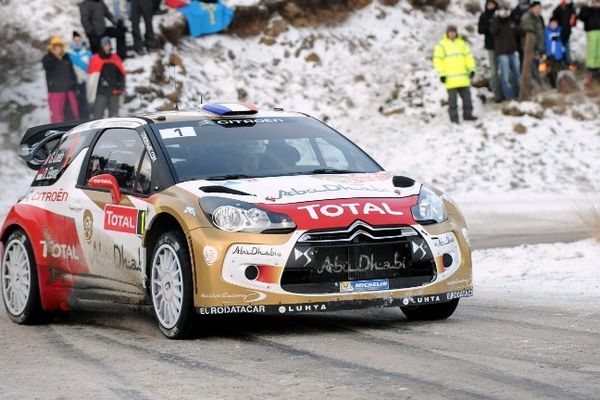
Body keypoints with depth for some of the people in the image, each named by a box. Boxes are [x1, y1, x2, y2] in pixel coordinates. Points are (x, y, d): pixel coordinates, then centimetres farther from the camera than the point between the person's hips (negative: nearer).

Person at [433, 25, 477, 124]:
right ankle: (454, 117, 2)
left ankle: (467, 114, 18)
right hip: (450, 79, -5)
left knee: (467, 96, 7)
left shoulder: (462, 43, 13)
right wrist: (442, 74, -12)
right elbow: (437, 60, -5)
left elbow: (468, 57, 15)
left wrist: (472, 69, 4)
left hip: (463, 78, 5)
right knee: (453, 99, -3)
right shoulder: (441, 45, -1)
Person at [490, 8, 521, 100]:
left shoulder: (511, 22, 9)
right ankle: (509, 95, -2)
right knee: (505, 75, -6)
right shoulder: (496, 22, -3)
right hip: (502, 52, -5)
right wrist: (498, 18, -26)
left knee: (517, 72, 11)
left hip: (513, 51, 5)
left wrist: (518, 48, 13)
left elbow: (517, 34, 18)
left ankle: (518, 92, 22)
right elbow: (493, 31, -25)